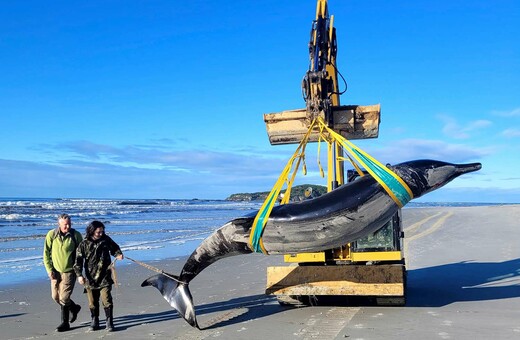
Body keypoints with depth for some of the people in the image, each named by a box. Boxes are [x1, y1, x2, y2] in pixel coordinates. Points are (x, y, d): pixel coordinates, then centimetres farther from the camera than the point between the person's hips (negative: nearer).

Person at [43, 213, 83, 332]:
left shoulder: (76, 235, -9)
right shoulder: (51, 235, -6)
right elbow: (46, 254, 0)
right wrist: (49, 270, -7)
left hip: (69, 271, -3)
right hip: (55, 271, 4)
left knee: (64, 298, -6)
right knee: (55, 297, 11)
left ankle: (65, 323, 17)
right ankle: (74, 308, 36)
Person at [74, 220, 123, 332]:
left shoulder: (106, 240, 1)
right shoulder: (84, 244, -5)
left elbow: (114, 248, 18)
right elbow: (78, 260, -4)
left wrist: (118, 254, -3)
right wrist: (79, 275, -13)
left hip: (105, 277, 0)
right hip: (90, 278, 1)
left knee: (106, 300, -6)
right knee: (92, 302, 10)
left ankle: (109, 322, 4)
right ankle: (94, 322, 26)